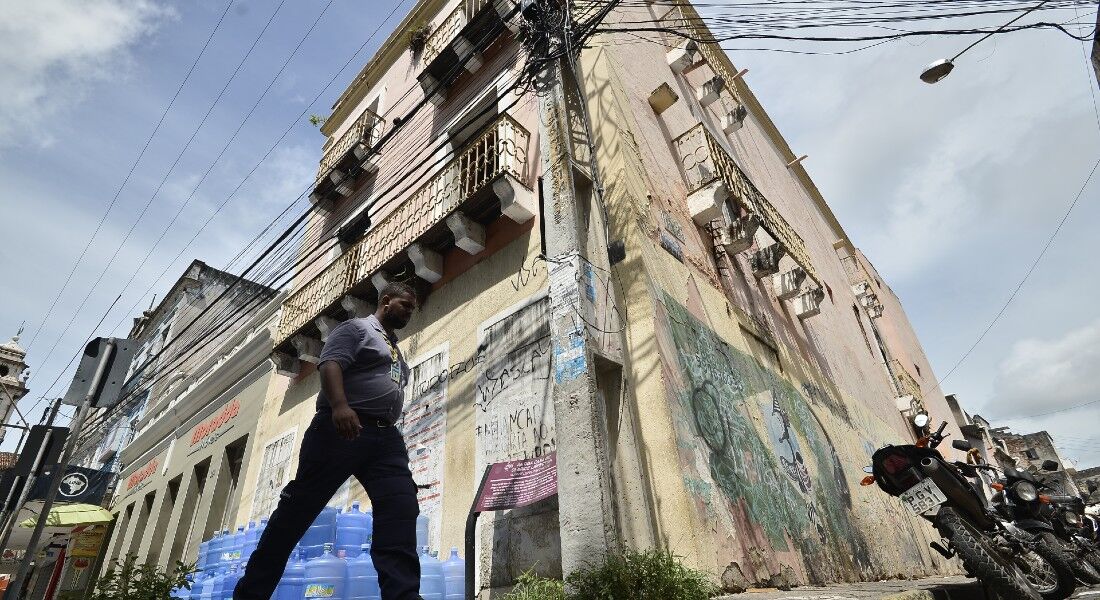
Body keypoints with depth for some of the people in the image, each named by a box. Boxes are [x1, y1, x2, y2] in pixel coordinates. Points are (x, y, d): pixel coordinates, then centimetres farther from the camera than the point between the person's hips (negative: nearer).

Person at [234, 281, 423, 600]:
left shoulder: (396, 349, 29)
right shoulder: (356, 328, 4)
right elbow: (330, 364, -13)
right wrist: (339, 406, -30)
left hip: (386, 436, 7)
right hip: (342, 428, -7)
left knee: (401, 507, -11)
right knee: (299, 507, 0)